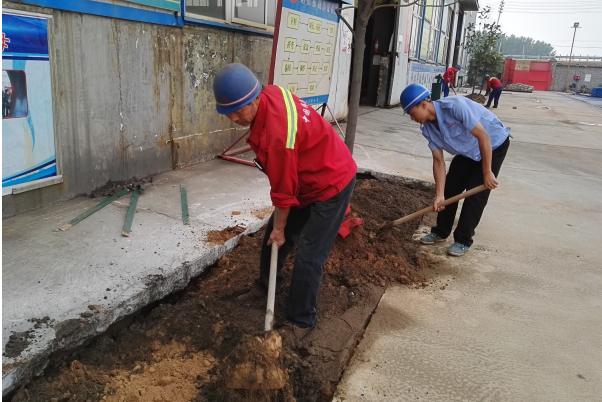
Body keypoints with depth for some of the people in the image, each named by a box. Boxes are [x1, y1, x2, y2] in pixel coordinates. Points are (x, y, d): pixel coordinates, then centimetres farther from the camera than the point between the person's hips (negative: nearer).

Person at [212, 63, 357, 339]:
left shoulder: (276, 133, -36)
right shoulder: (270, 93, -10)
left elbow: (284, 187, -23)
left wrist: (280, 227, -8)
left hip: (331, 185, -10)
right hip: (307, 176, 10)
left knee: (309, 256, -6)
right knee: (273, 234, 18)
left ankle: (301, 320, 12)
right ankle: (265, 285, 40)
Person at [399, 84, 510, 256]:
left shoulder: (455, 106, -35)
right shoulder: (428, 128, -13)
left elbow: (483, 137, -32)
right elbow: (439, 161, -10)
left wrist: (487, 172, -27)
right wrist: (439, 194, -16)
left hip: (493, 146, -7)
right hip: (467, 152, 7)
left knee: (476, 194, -9)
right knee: (449, 189, 5)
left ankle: (463, 241, 3)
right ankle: (441, 232, 22)